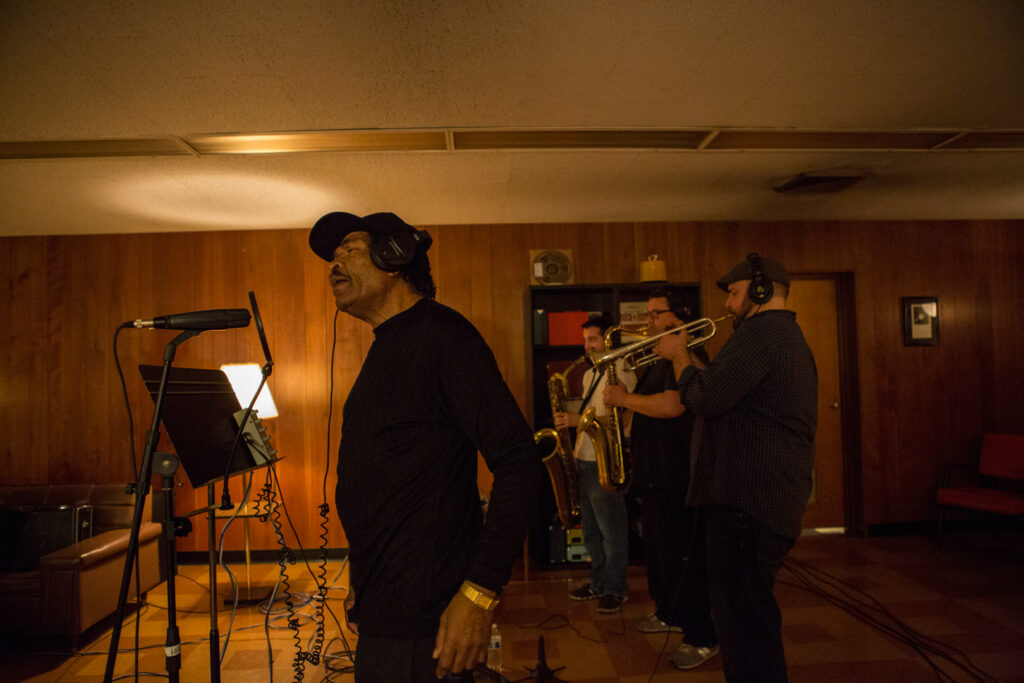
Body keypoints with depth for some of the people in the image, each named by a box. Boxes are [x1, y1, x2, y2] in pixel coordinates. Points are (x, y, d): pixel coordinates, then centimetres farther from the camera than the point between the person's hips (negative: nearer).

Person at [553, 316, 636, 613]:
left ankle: (615, 588, 12)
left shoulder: (621, 372, -10)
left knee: (612, 530, 0)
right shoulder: (589, 375, 17)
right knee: (590, 530, 15)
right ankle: (598, 582, 26)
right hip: (584, 459, 9)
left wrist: (579, 420, -25)